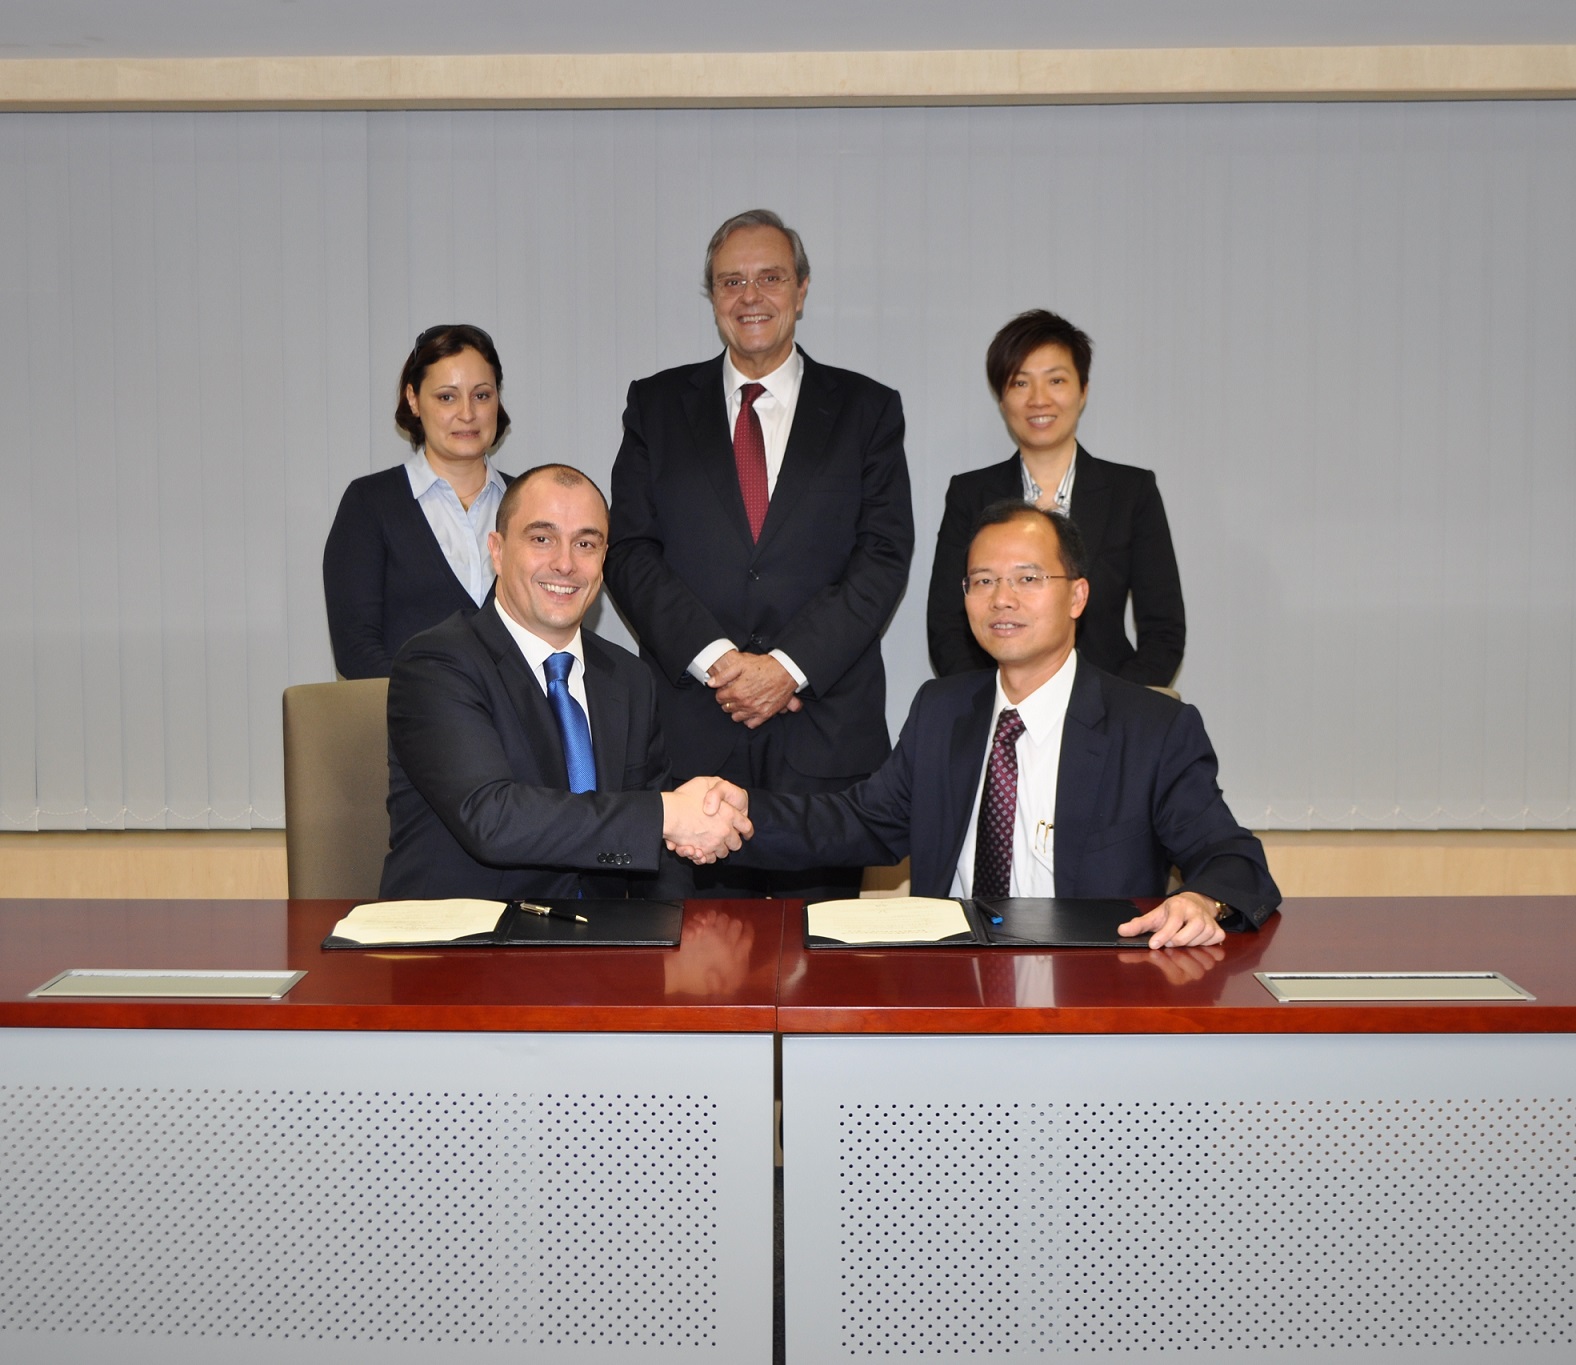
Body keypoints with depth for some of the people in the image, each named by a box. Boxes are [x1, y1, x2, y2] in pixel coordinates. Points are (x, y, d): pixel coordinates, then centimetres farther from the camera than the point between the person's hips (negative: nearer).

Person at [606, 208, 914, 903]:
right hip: (688, 727, 0)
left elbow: (884, 556, 0)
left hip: (825, 731, 0)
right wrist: (716, 658, -11)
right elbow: (630, 552, 3)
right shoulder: (656, 404, 12)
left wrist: (789, 664, -11)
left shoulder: (867, 409, 10)